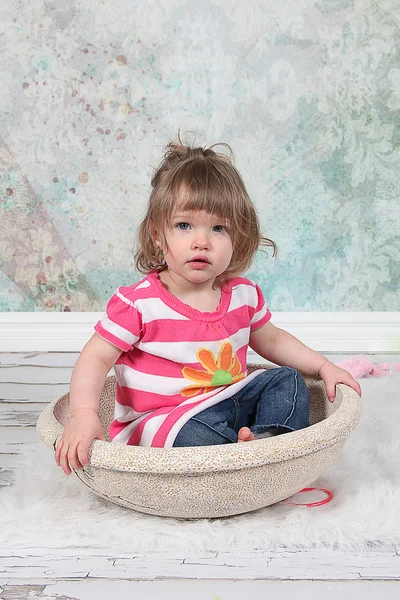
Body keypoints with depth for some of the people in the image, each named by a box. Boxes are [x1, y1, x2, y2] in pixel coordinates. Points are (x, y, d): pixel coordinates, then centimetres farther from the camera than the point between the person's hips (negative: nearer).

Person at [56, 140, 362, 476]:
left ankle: (270, 439, -22)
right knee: (198, 432, -36)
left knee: (288, 379, -2)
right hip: (163, 420, -6)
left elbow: (271, 340, 19)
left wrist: (323, 366, 13)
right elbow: (97, 357, -15)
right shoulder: (140, 303, -16)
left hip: (231, 402, 6)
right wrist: (84, 415, -30)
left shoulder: (244, 294, 0)